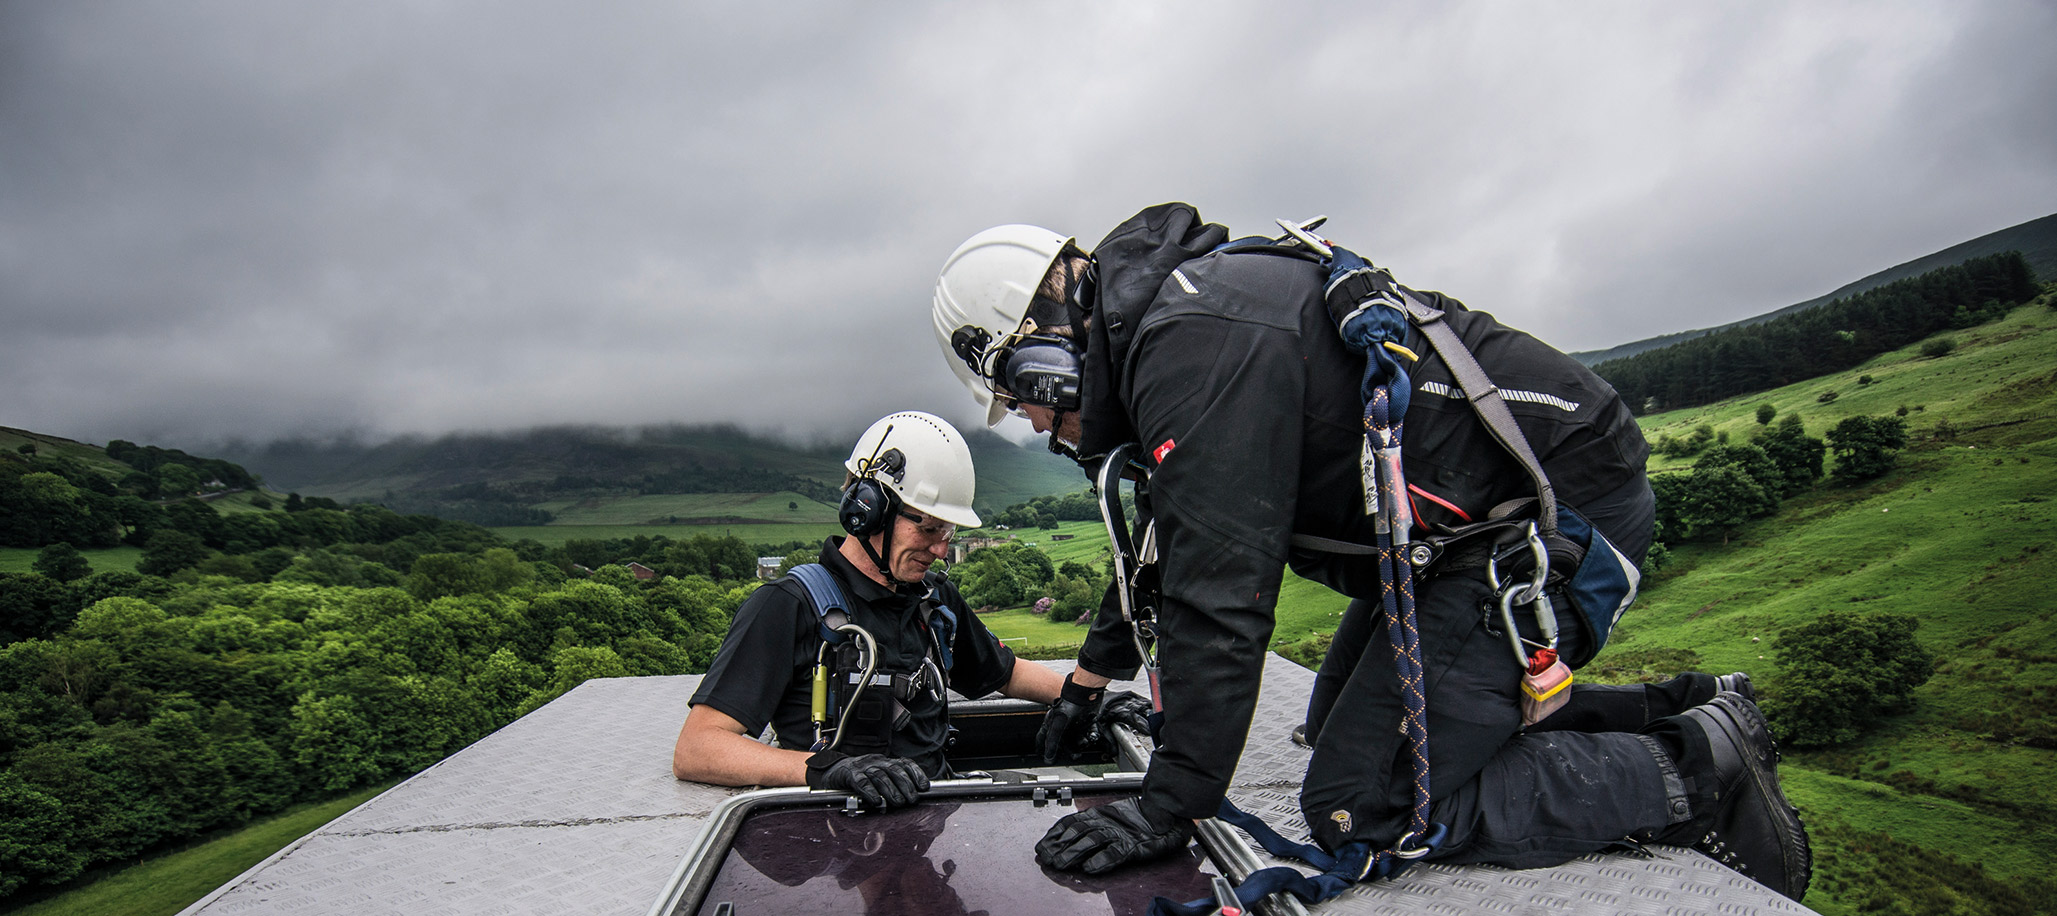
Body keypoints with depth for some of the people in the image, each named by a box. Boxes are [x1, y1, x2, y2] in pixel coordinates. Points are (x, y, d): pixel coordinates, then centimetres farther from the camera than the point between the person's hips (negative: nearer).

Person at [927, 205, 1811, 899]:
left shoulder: (1192, 341, -23)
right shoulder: (1168, 317, 11)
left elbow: (1218, 591, -27)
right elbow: (1169, 538, 23)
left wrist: (1169, 806, -16)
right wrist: (1092, 674, 31)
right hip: (1483, 514, 11)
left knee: (1357, 806, -12)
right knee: (1342, 721, 19)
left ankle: (1698, 766, 0)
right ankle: (1678, 711, 19)